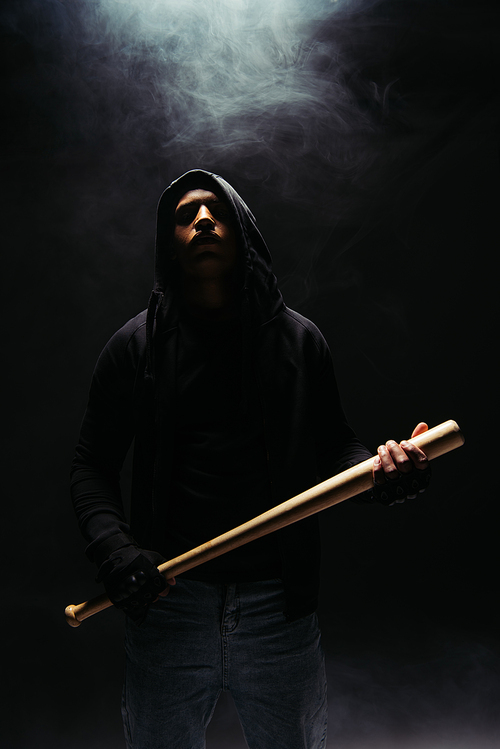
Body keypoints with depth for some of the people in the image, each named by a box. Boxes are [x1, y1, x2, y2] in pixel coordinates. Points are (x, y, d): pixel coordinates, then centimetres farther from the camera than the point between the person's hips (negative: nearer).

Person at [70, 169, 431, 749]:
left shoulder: (298, 340, 3)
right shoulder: (135, 345, 1)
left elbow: (333, 447, 6)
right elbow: (92, 465, 4)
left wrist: (381, 468, -15)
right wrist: (114, 550, -11)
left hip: (280, 609, 1)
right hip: (167, 605, 0)